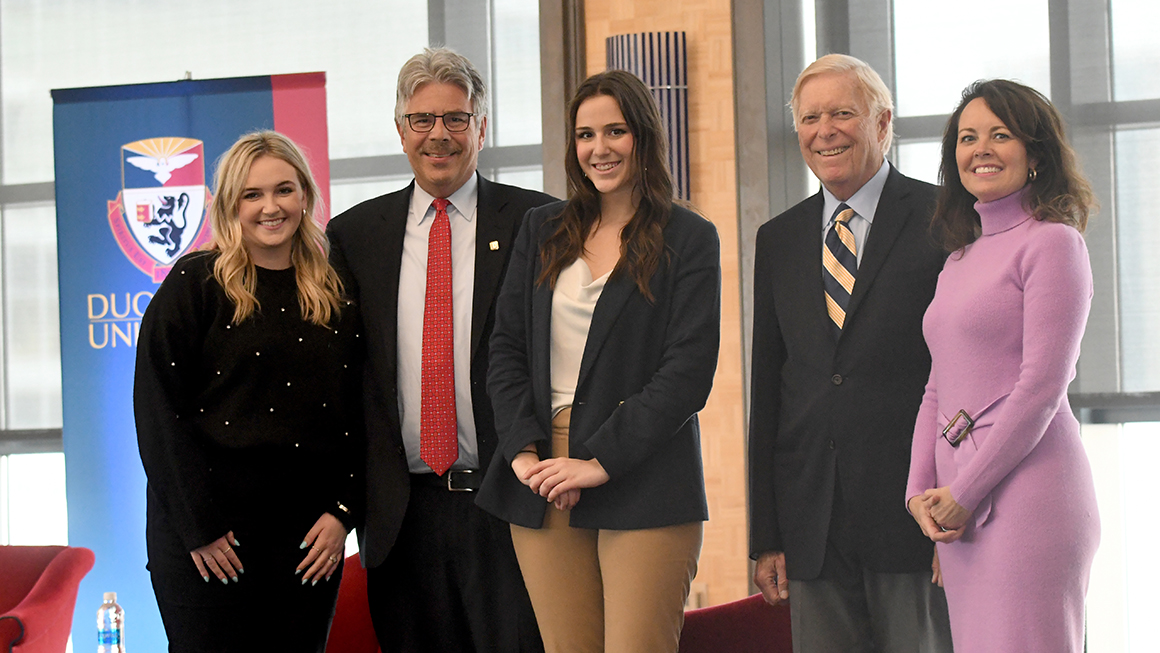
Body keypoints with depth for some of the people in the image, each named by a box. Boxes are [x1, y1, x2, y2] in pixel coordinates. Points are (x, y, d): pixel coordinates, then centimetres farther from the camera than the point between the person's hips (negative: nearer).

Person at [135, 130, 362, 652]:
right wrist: (200, 527, -12)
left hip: (311, 535, 4)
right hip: (206, 540, -4)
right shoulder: (195, 283, -2)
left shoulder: (336, 294, 10)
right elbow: (157, 408, -7)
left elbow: (355, 413, 11)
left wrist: (342, 511, -2)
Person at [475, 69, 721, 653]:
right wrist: (524, 451, -4)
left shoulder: (688, 239, 2)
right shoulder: (542, 231, 15)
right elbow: (505, 349, 11)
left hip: (641, 479, -3)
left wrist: (600, 461, -13)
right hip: (542, 487, 4)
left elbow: (688, 371, -7)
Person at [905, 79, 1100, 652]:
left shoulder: (1052, 242, -5)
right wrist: (920, 491, 5)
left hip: (1025, 491, -7)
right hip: (959, 507, 7)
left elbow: (1041, 387, -11)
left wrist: (964, 493, -10)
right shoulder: (960, 260, 18)